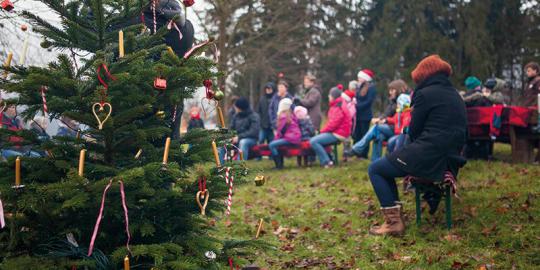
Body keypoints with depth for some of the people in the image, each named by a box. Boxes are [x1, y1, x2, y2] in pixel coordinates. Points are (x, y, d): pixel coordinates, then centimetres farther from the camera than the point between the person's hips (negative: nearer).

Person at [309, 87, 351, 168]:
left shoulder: (338, 108, -19)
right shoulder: (337, 105, 14)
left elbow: (333, 124, -23)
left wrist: (323, 130, -9)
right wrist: (324, 130, 2)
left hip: (338, 134, -11)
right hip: (335, 131, 11)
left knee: (313, 141, -19)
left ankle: (327, 162, -15)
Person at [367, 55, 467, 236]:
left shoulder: (425, 94, -7)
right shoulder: (455, 96, 18)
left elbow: (414, 132, -4)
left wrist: (413, 110, 15)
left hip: (427, 158, -9)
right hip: (450, 161, 9)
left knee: (375, 169, 4)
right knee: (390, 163, 29)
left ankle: (394, 221, -7)